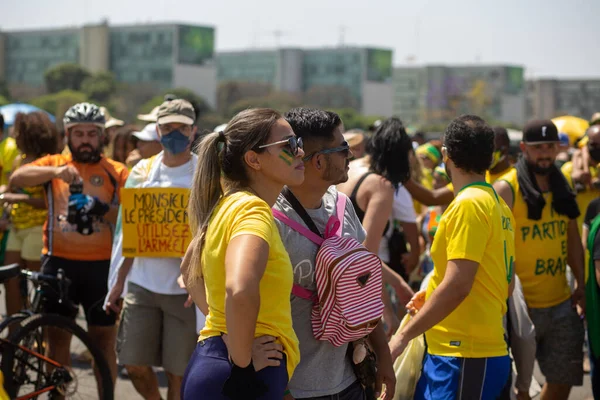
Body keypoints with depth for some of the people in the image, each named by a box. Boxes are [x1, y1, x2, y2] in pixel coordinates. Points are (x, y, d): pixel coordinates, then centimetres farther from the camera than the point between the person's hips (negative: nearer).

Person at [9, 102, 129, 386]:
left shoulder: (117, 172, 5)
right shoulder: (54, 164, 7)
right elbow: (16, 178, -11)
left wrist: (103, 210, -25)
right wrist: (55, 171, -26)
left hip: (101, 265, -1)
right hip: (58, 262, 1)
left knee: (103, 341, 4)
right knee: (57, 338, 9)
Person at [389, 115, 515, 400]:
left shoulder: (468, 205, -15)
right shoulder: (496, 203, 13)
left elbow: (457, 285, -22)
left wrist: (403, 336, -16)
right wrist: (433, 298, 20)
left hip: (464, 356, -9)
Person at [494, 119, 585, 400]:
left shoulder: (561, 187, 9)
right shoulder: (506, 189, -10)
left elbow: (572, 238, 16)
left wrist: (581, 284, 9)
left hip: (561, 304, 6)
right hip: (521, 305, -6)